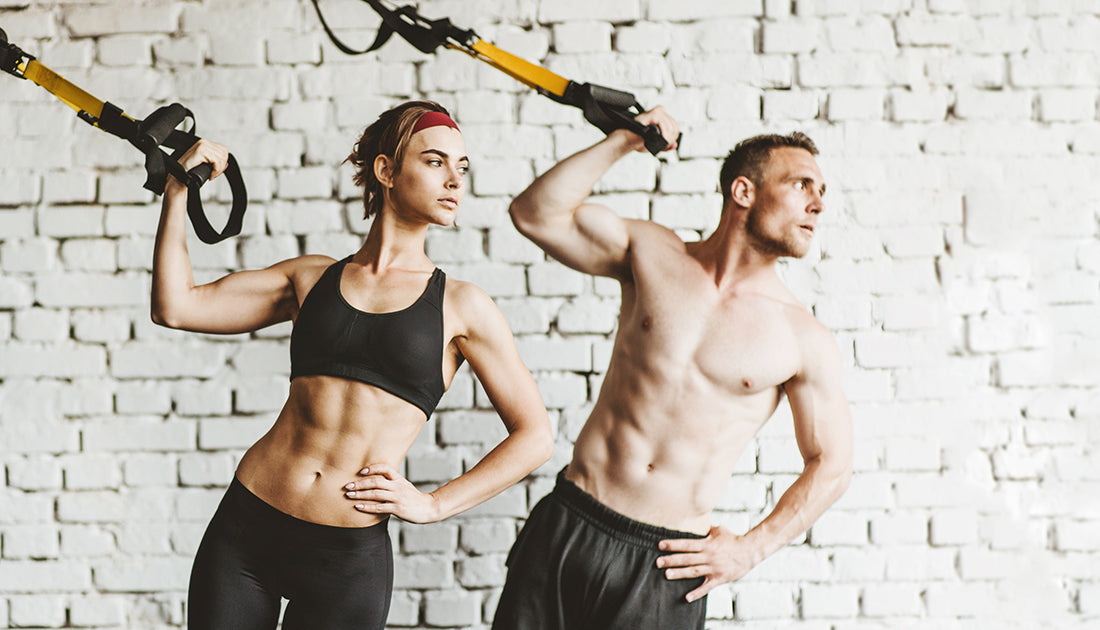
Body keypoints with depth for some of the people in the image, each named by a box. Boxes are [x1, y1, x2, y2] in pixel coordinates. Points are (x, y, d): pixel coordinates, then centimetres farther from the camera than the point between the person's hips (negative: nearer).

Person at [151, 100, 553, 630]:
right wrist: (178, 190, 0)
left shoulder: (460, 306, 2)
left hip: (348, 559, -2)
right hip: (245, 527, 2)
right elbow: (175, 307, 4)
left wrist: (433, 504, -2)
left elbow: (534, 437, 4)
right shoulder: (311, 278, 9)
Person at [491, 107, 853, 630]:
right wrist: (625, 141, -5)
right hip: (567, 527, 1)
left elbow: (831, 465, 7)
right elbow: (535, 214, -2)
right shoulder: (653, 253, 3)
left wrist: (752, 548, 0)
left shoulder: (806, 342, -1)